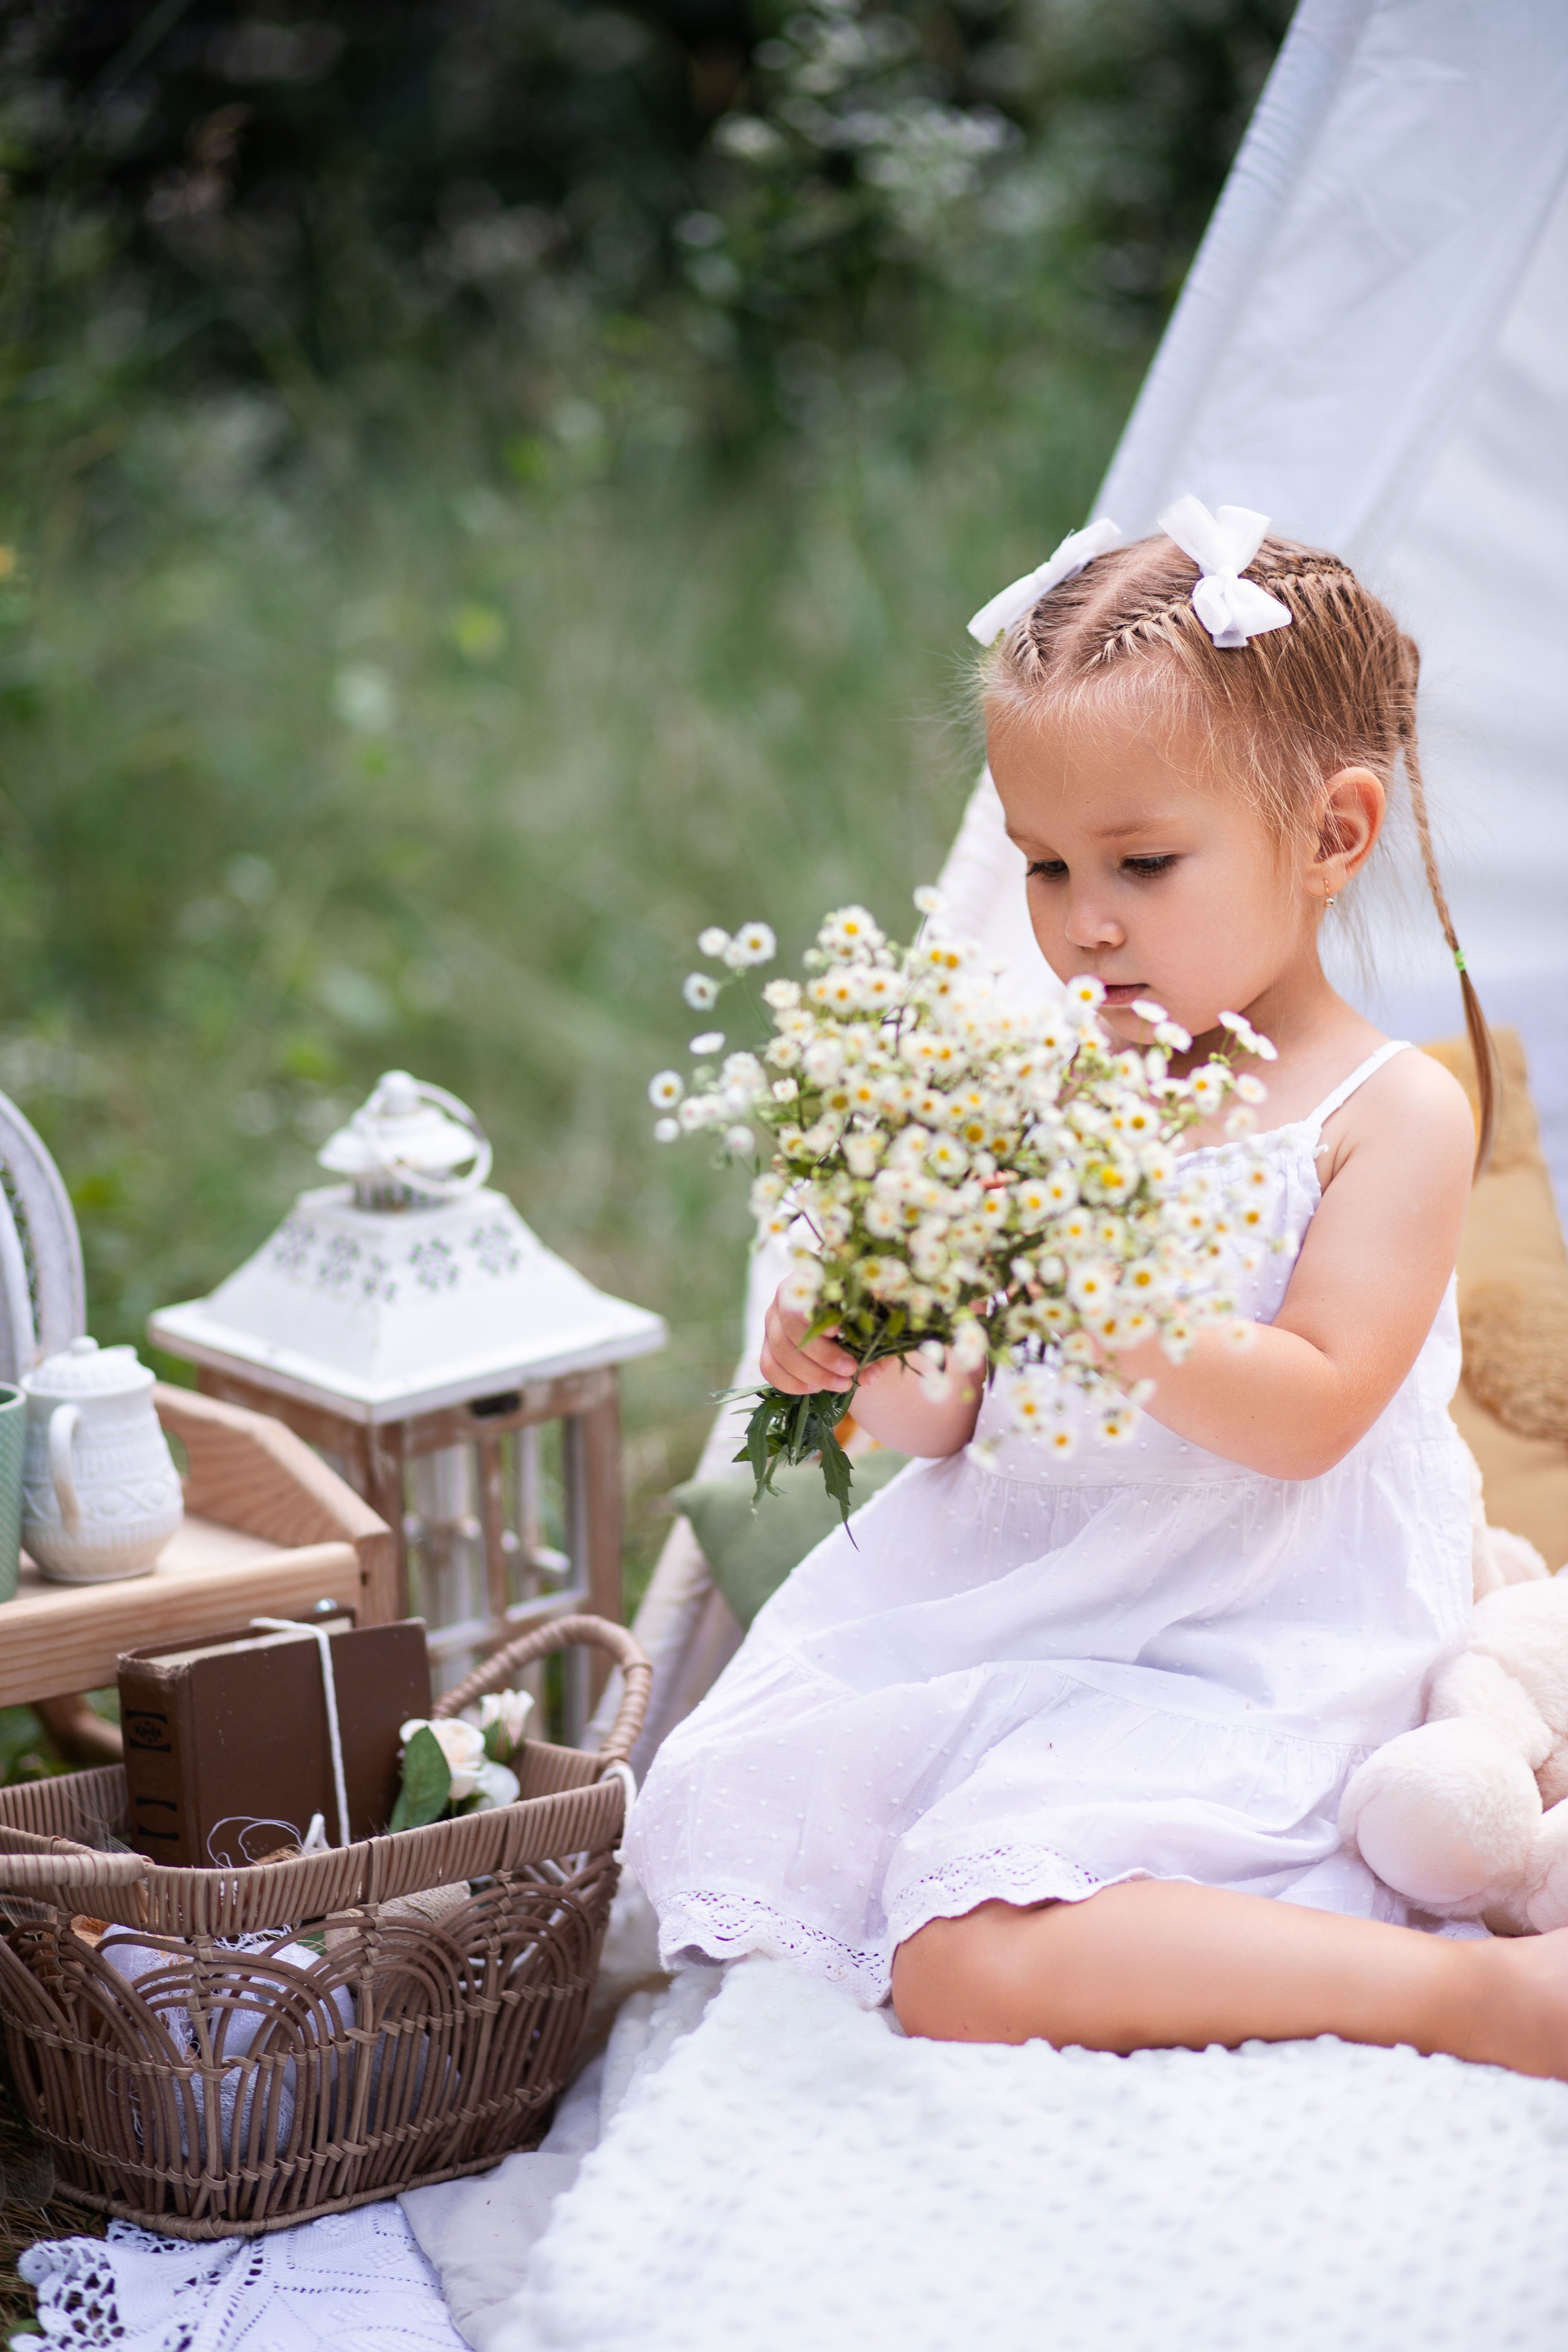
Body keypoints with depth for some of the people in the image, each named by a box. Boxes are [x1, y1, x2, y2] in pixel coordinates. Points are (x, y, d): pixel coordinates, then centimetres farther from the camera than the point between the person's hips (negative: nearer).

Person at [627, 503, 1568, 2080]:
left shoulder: (1390, 1114, -8)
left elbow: (1310, 1411, -18)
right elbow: (953, 1421, 9)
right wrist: (865, 1354, -14)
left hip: (1247, 1663, -8)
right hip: (1000, 1602, 8)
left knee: (971, 1965, -26)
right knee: (709, 1815, 3)